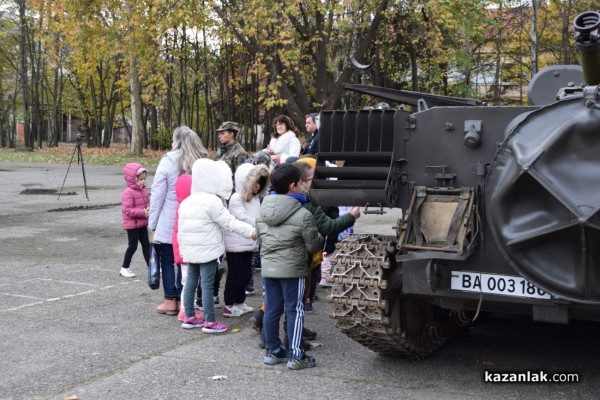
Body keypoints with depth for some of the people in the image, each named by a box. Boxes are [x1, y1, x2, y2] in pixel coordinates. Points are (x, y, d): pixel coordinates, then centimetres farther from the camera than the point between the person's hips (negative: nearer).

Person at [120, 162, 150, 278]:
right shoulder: (128, 193, -19)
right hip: (132, 224, -7)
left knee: (146, 244, 10)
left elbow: (147, 202, 18)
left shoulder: (143, 190, 6)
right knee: (132, 246, 0)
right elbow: (127, 210, -25)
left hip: (142, 223, 8)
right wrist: (143, 212, -28)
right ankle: (124, 268, 14)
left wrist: (149, 209, -6)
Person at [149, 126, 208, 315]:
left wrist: (153, 222, 0)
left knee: (167, 261, 9)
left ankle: (170, 300, 11)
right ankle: (182, 300, 14)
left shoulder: (168, 161, -9)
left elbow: (157, 194, -8)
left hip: (168, 221, -3)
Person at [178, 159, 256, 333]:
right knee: (207, 286, -3)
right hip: (208, 250, -8)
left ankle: (189, 317, 22)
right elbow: (229, 222, -16)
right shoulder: (212, 201, -17)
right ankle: (210, 322, 3)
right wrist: (250, 231, -9)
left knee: (191, 282, 14)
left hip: (190, 250, 8)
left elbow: (181, 228, 12)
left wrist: (183, 247, 19)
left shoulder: (186, 202, 8)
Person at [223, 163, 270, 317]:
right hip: (236, 244, -8)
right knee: (235, 275, 2)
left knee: (246, 274, 15)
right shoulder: (236, 199, -16)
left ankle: (239, 302, 29)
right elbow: (245, 220, -22)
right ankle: (229, 306, 12)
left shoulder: (256, 198, 9)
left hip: (249, 243, 8)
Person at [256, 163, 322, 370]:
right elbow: (313, 246, -8)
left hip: (268, 267, 5)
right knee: (294, 311, 4)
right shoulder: (303, 215, -15)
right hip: (292, 268, -5)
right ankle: (296, 356, 8)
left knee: (271, 310, 12)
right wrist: (321, 239, 13)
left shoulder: (262, 211, 3)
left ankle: (272, 351, 22)